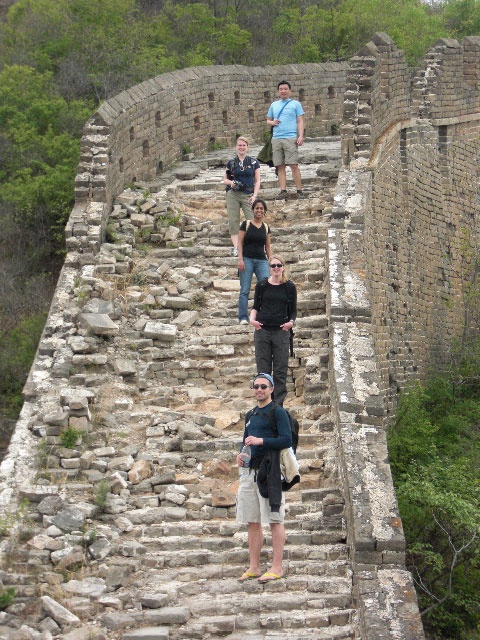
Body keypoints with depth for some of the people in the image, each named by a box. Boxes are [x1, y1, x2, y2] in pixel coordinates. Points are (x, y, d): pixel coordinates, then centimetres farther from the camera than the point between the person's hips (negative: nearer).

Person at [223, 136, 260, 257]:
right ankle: (235, 247, -3)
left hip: (248, 195, -1)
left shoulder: (254, 162, 8)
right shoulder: (231, 163, 10)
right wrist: (231, 182, -8)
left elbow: (257, 181, 8)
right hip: (233, 194, 1)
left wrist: (254, 195, -4)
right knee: (233, 221, -4)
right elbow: (225, 180, 15)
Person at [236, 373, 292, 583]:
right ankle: (254, 568, 15)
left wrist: (261, 441, -20)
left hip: (269, 471, -8)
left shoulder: (278, 412, -3)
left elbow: (287, 440, -13)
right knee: (252, 522, 9)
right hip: (248, 471, 8)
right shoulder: (251, 414, 19)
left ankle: (277, 567, -1)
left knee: (274, 520, -4)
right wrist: (240, 454, 7)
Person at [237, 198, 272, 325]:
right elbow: (240, 243, 0)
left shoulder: (266, 227, 13)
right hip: (247, 259, -3)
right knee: (245, 290, -3)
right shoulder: (246, 224, 3)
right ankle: (243, 318, -2)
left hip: (262, 261, 3)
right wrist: (240, 259, -10)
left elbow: (268, 247, 16)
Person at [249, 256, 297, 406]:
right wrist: (252, 319, -8)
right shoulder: (261, 285, 6)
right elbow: (255, 307, 11)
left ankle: (278, 403, 8)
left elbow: (293, 311, 7)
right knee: (263, 369, 3)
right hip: (262, 330, 1)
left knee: (280, 371, 1)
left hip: (281, 332, -1)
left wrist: (291, 322, -12)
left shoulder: (289, 287, 4)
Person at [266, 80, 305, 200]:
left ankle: (299, 190, -6)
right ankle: (283, 191, 2)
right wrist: (272, 122, 1)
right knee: (280, 166, 1)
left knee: (293, 165, -10)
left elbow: (300, 121, 3)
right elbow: (268, 120, 25)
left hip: (291, 138, -4)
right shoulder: (274, 105, 19)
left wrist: (300, 136, -9)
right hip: (276, 138, 4)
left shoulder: (295, 104, 8)